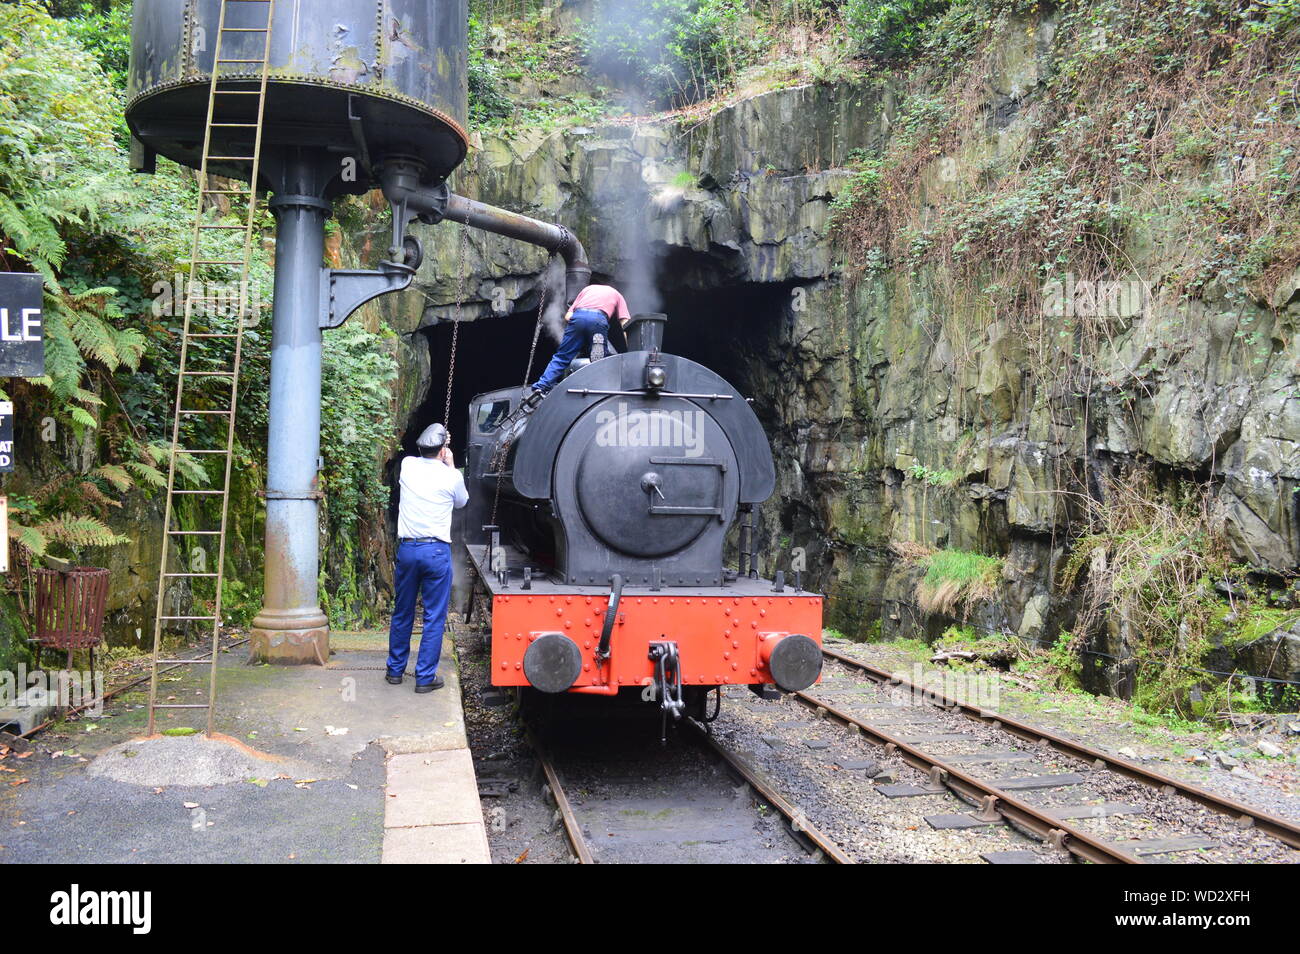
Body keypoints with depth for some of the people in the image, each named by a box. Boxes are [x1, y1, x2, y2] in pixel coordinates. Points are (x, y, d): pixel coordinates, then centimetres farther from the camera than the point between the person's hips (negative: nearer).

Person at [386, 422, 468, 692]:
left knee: (402, 613, 16)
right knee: (434, 617, 4)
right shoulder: (451, 476, -6)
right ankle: (425, 677, 6)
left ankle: (395, 670, 27)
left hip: (406, 548, 4)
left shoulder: (407, 466, 2)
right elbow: (462, 502, 15)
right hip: (437, 551, -4)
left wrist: (435, 453, 32)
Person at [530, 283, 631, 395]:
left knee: (561, 356, 4)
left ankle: (542, 386, -6)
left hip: (578, 316, 2)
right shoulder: (617, 295, 33)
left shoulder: (588, 288, 37)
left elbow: (567, 317, 23)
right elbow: (624, 323, 17)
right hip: (599, 319, -2)